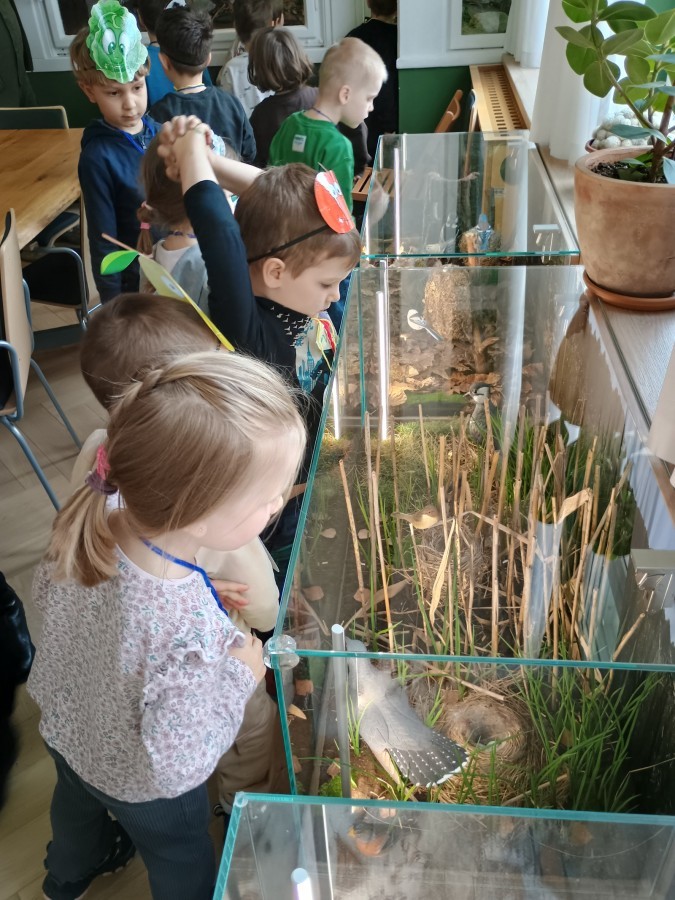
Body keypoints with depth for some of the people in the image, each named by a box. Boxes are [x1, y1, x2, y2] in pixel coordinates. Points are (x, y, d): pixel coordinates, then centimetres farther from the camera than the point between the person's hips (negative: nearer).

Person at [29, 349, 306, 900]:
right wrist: (239, 679, -26)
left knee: (78, 806, 39)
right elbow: (174, 767, -35)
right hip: (141, 788, -5)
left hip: (64, 727, 6)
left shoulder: (89, 527, -30)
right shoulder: (192, 637, -49)